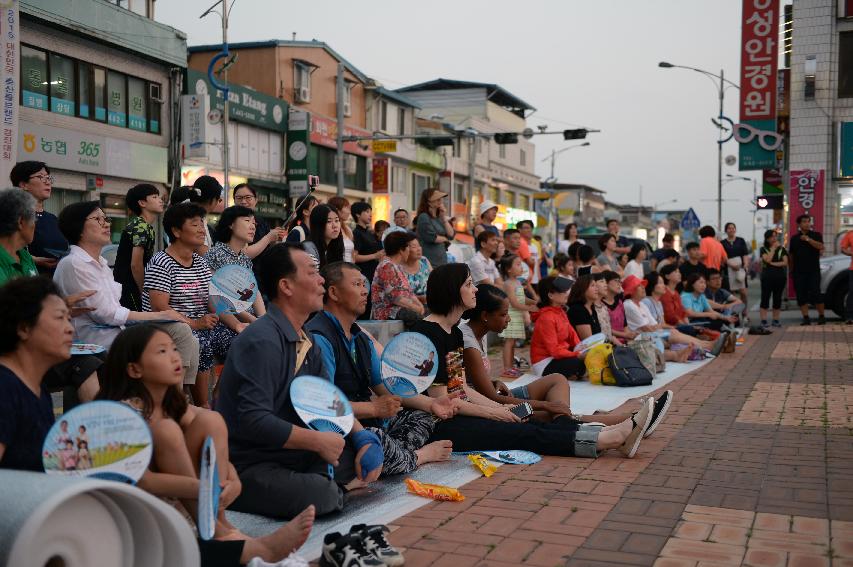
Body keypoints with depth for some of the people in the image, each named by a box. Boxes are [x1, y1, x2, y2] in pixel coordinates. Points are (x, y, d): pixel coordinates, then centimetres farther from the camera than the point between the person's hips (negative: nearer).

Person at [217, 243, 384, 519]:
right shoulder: (262, 341, -20)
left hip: (295, 455, 9)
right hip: (248, 465, -9)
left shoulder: (307, 343, 11)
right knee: (320, 496, -32)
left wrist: (364, 439, -1)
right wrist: (318, 441, -19)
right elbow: (254, 420, -28)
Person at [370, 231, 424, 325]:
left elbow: (409, 292, 17)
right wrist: (417, 308, -15)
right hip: (388, 313, -9)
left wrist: (420, 305, -2)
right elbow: (395, 297, -18)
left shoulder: (398, 267, 20)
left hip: (402, 309, 9)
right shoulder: (387, 267, -10)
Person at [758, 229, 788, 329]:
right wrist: (773, 248, -8)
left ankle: (776, 320, 10)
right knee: (765, 298, -5)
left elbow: (785, 262, -1)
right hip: (767, 276, -3)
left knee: (777, 298, 5)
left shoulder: (782, 249, 11)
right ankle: (763, 320, -6)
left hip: (780, 276, 3)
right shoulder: (763, 249, 4)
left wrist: (773, 263, -10)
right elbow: (767, 259, -14)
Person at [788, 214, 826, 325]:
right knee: (801, 296, -1)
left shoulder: (816, 235, 6)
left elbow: (821, 247, -13)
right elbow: (790, 255, 14)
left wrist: (808, 239, -18)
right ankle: (806, 318, 3)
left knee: (816, 294, -8)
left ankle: (821, 316, 4)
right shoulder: (794, 238, 12)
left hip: (813, 270, -2)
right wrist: (791, 270, 11)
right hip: (799, 272, 2)